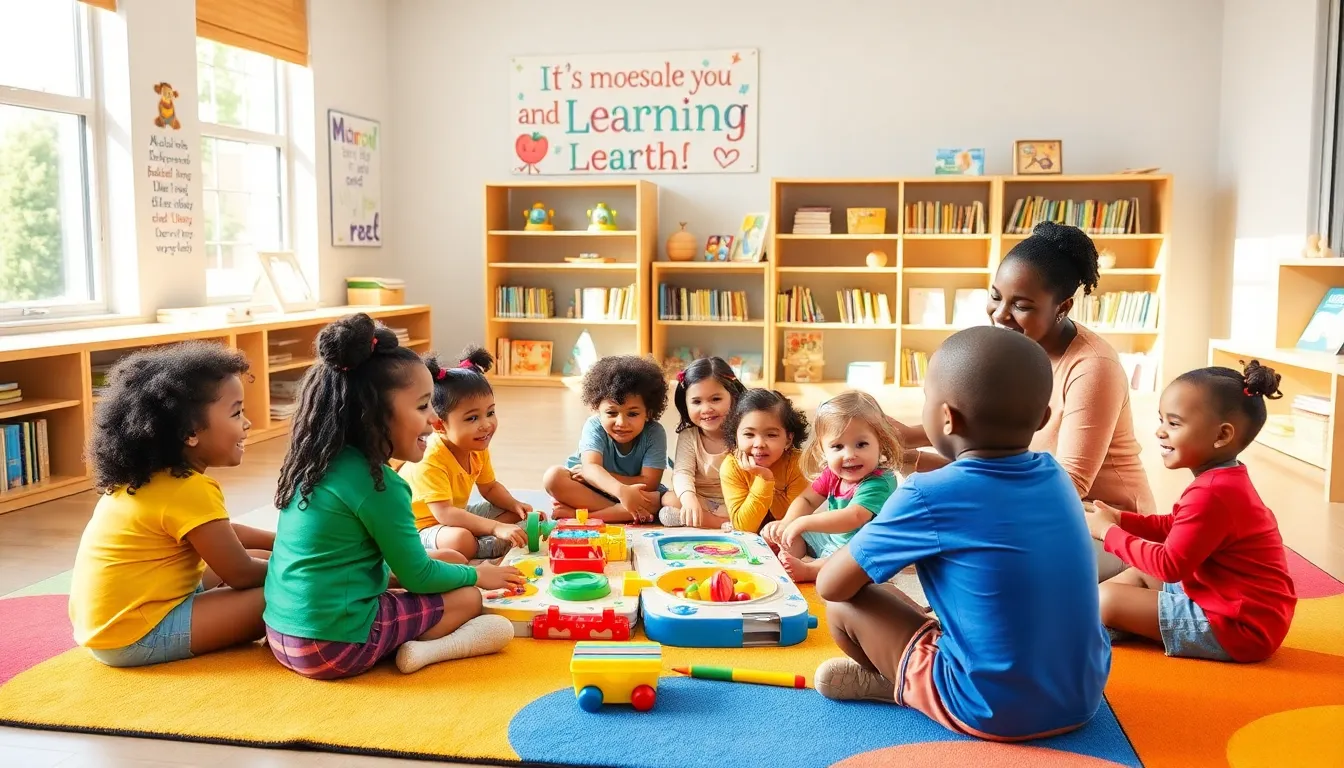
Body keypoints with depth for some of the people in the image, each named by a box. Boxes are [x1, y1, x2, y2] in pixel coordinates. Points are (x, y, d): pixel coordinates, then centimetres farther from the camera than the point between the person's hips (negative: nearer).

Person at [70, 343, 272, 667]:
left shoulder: (147, 476, 7)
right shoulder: (190, 491, -23)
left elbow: (220, 534, 21)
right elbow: (242, 575, -14)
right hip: (135, 636, -10)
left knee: (257, 557, 18)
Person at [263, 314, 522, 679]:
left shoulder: (316, 464, 6)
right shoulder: (377, 483, -18)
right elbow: (419, 576, -7)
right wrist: (477, 575, 8)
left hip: (282, 634, 8)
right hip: (335, 647, -8)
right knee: (467, 598, 6)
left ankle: (409, 644, 3)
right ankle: (420, 650, -16)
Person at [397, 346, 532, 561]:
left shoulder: (478, 449, -5)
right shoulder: (429, 461, -33)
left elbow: (490, 488, 11)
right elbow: (443, 513, -39)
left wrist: (516, 505, -9)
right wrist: (496, 527, -44)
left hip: (455, 515, 9)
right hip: (422, 525, -9)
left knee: (513, 515, 8)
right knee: (461, 540, -38)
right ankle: (497, 544, -8)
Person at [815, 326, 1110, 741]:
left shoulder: (927, 496, -19)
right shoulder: (1055, 475, 0)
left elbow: (830, 585, -8)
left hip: (995, 712, -6)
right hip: (1082, 698, 7)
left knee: (846, 603, 2)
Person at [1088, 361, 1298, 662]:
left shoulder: (1211, 494, -26)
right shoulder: (1224, 480, 10)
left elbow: (1169, 566, -23)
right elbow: (1175, 528, 19)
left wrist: (1108, 532, -13)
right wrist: (1120, 519, 4)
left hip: (1238, 626, -11)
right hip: (1235, 605, 11)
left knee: (1107, 600, -14)